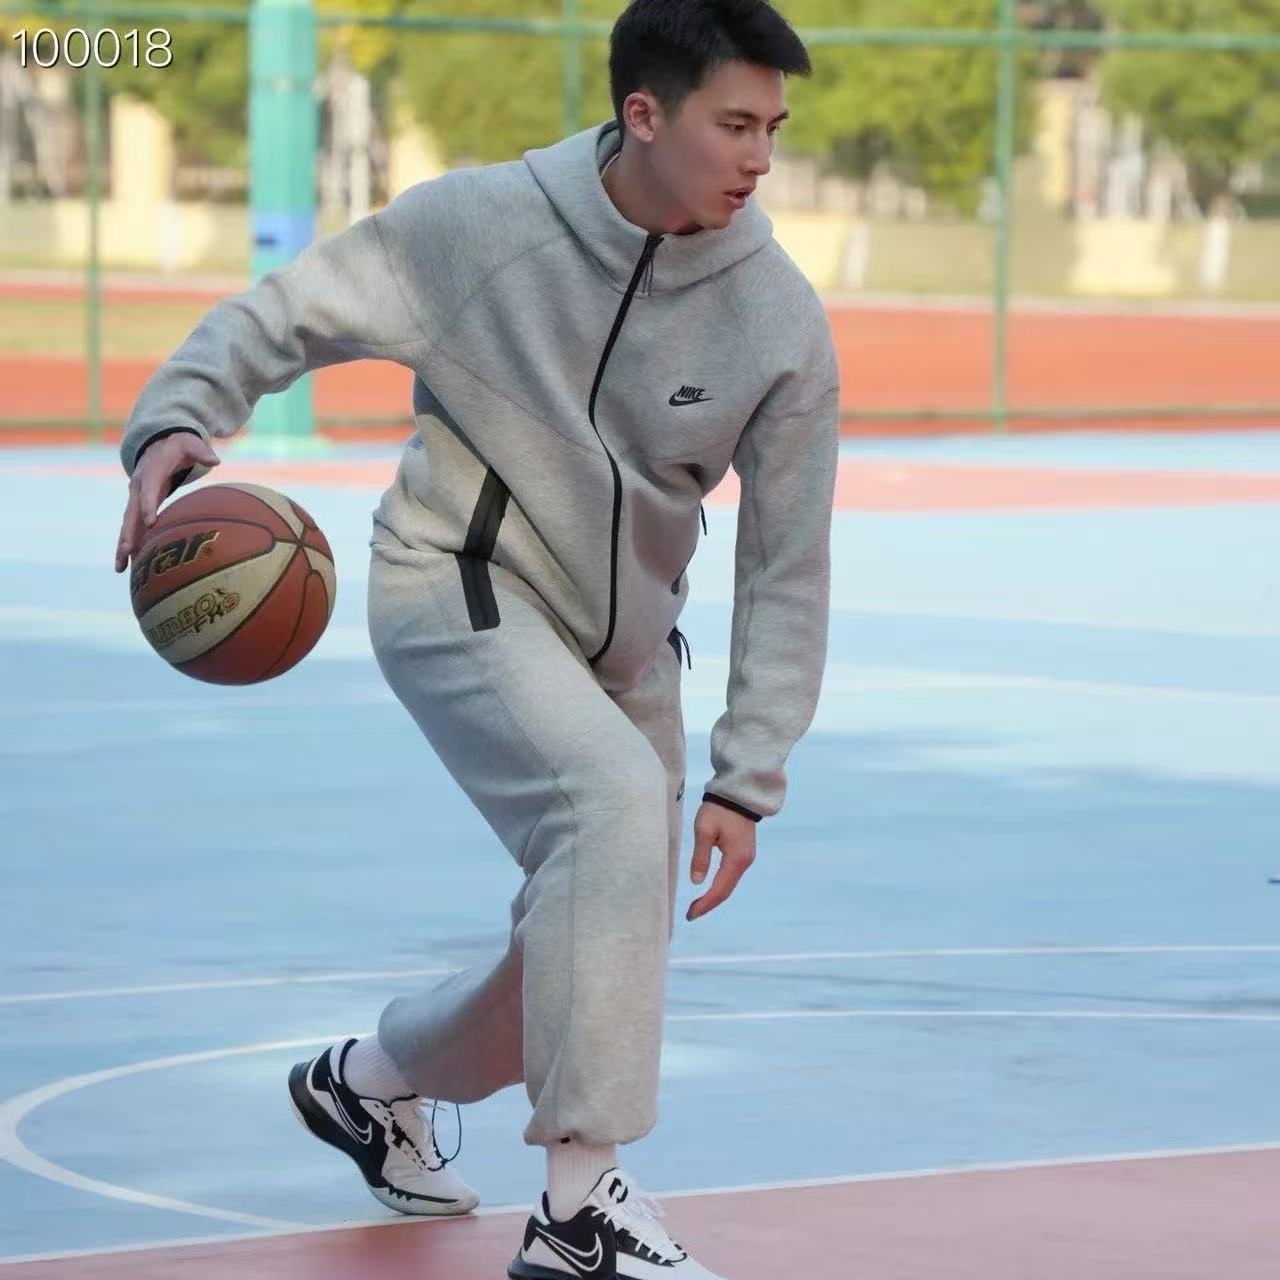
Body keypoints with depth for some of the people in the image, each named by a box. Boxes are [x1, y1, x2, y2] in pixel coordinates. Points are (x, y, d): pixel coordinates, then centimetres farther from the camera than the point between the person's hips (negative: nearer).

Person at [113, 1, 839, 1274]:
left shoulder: (779, 317, -9)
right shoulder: (479, 224, -15)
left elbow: (786, 569, -4)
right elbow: (284, 312, -5)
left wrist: (748, 778, -7)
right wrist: (176, 419, -25)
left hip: (622, 643, 5)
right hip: (455, 589, -5)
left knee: (599, 947, 8)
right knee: (618, 801, -30)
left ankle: (369, 1077, 40)